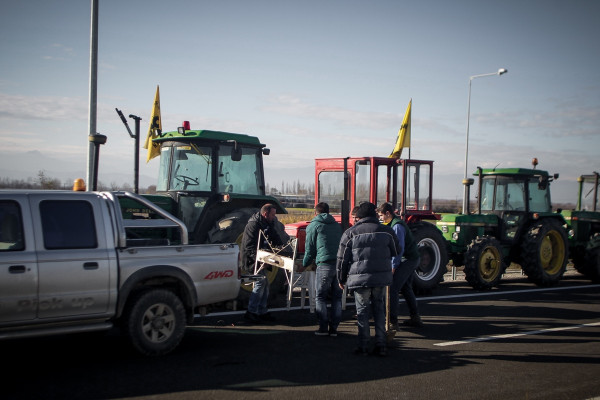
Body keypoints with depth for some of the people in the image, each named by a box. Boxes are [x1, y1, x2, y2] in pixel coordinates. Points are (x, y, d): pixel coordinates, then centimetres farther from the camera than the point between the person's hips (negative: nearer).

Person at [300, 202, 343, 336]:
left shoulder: (313, 226, 8)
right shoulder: (337, 225, 22)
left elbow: (310, 248, 8)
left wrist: (304, 265, 23)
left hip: (325, 264, -4)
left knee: (321, 296, 4)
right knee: (337, 296, 10)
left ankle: (323, 328, 2)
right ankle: (334, 328, 10)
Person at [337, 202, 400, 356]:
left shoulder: (350, 233, -1)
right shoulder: (386, 231, 4)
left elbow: (342, 258, 1)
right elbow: (396, 252, 16)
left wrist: (341, 279, 13)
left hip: (360, 278, -2)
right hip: (382, 277, 2)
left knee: (362, 310, 8)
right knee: (378, 308, 15)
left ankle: (363, 346, 9)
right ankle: (380, 345, 12)